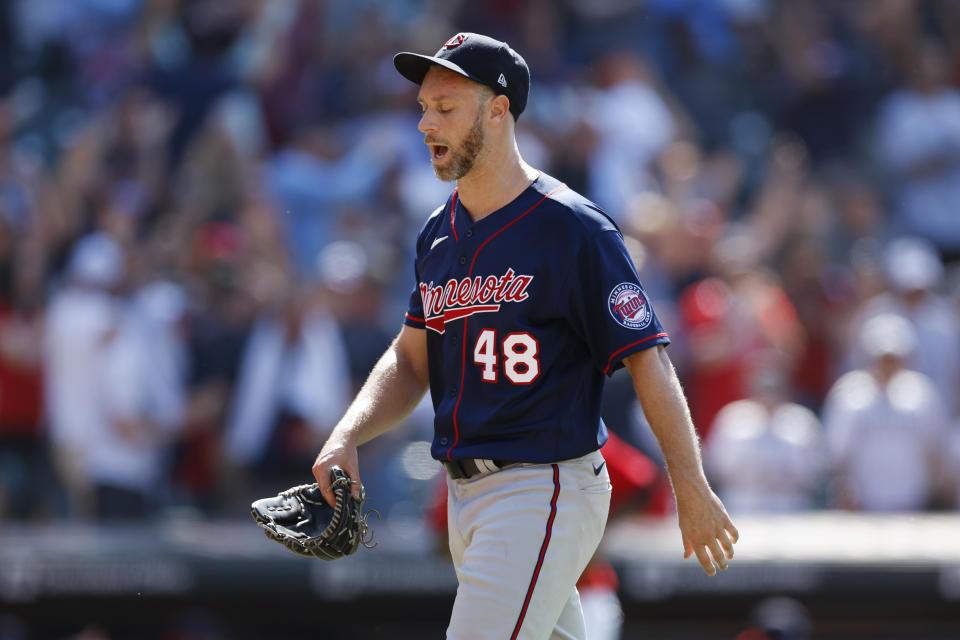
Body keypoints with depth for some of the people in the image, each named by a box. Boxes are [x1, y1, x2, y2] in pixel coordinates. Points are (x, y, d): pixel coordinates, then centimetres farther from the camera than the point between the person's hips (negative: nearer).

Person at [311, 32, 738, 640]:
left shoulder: (574, 229, -11)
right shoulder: (439, 234, 12)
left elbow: (648, 361, -12)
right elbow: (411, 360, 19)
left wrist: (693, 493, -14)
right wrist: (346, 438, 0)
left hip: (546, 491, -8)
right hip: (466, 495, 8)